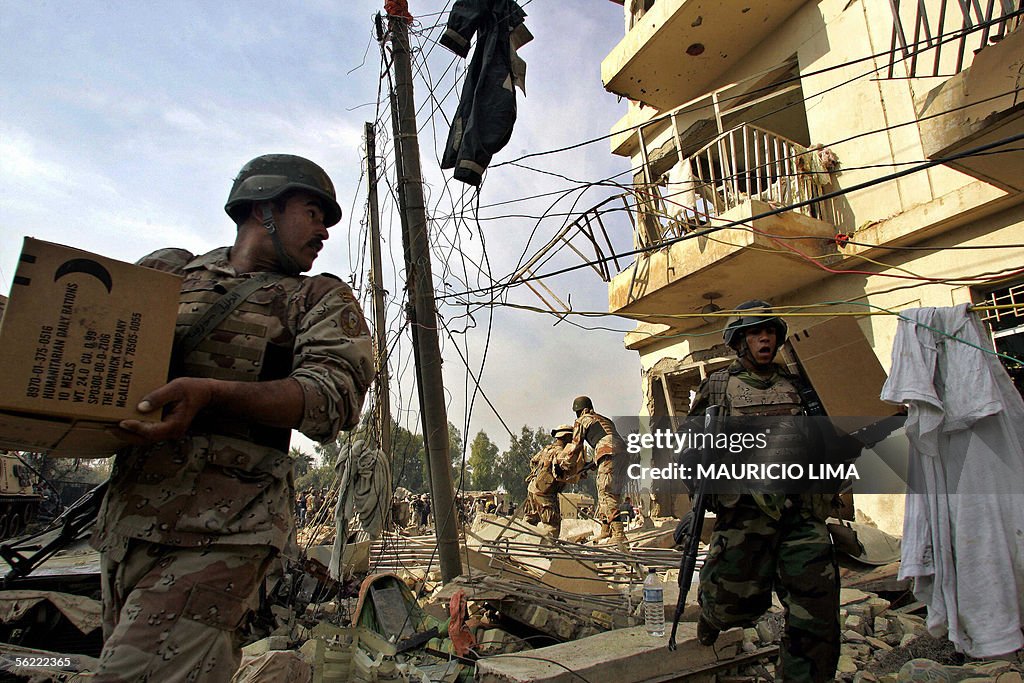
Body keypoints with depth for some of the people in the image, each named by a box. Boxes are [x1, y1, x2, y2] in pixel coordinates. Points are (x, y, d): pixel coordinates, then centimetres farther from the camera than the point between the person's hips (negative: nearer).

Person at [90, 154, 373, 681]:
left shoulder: (320, 298, 6)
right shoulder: (166, 271, 16)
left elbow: (332, 395, -10)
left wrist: (213, 394, -24)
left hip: (223, 531, -4)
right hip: (125, 519, 5)